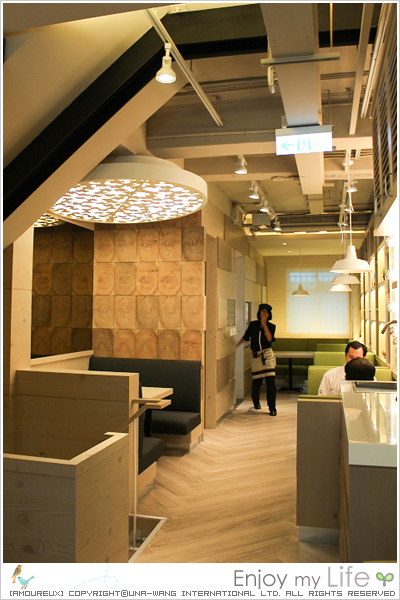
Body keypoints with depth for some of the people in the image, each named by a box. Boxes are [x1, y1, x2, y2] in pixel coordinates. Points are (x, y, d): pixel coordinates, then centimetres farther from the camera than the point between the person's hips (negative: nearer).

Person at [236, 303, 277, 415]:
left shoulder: (271, 326, 2)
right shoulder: (253, 325, 4)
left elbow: (269, 338, -16)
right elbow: (245, 337, 16)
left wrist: (264, 324, -17)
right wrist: (235, 345, 19)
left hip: (267, 355, -1)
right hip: (256, 356, 1)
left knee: (270, 382, -9)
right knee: (256, 382, 4)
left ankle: (272, 408, 3)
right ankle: (256, 401, 34)